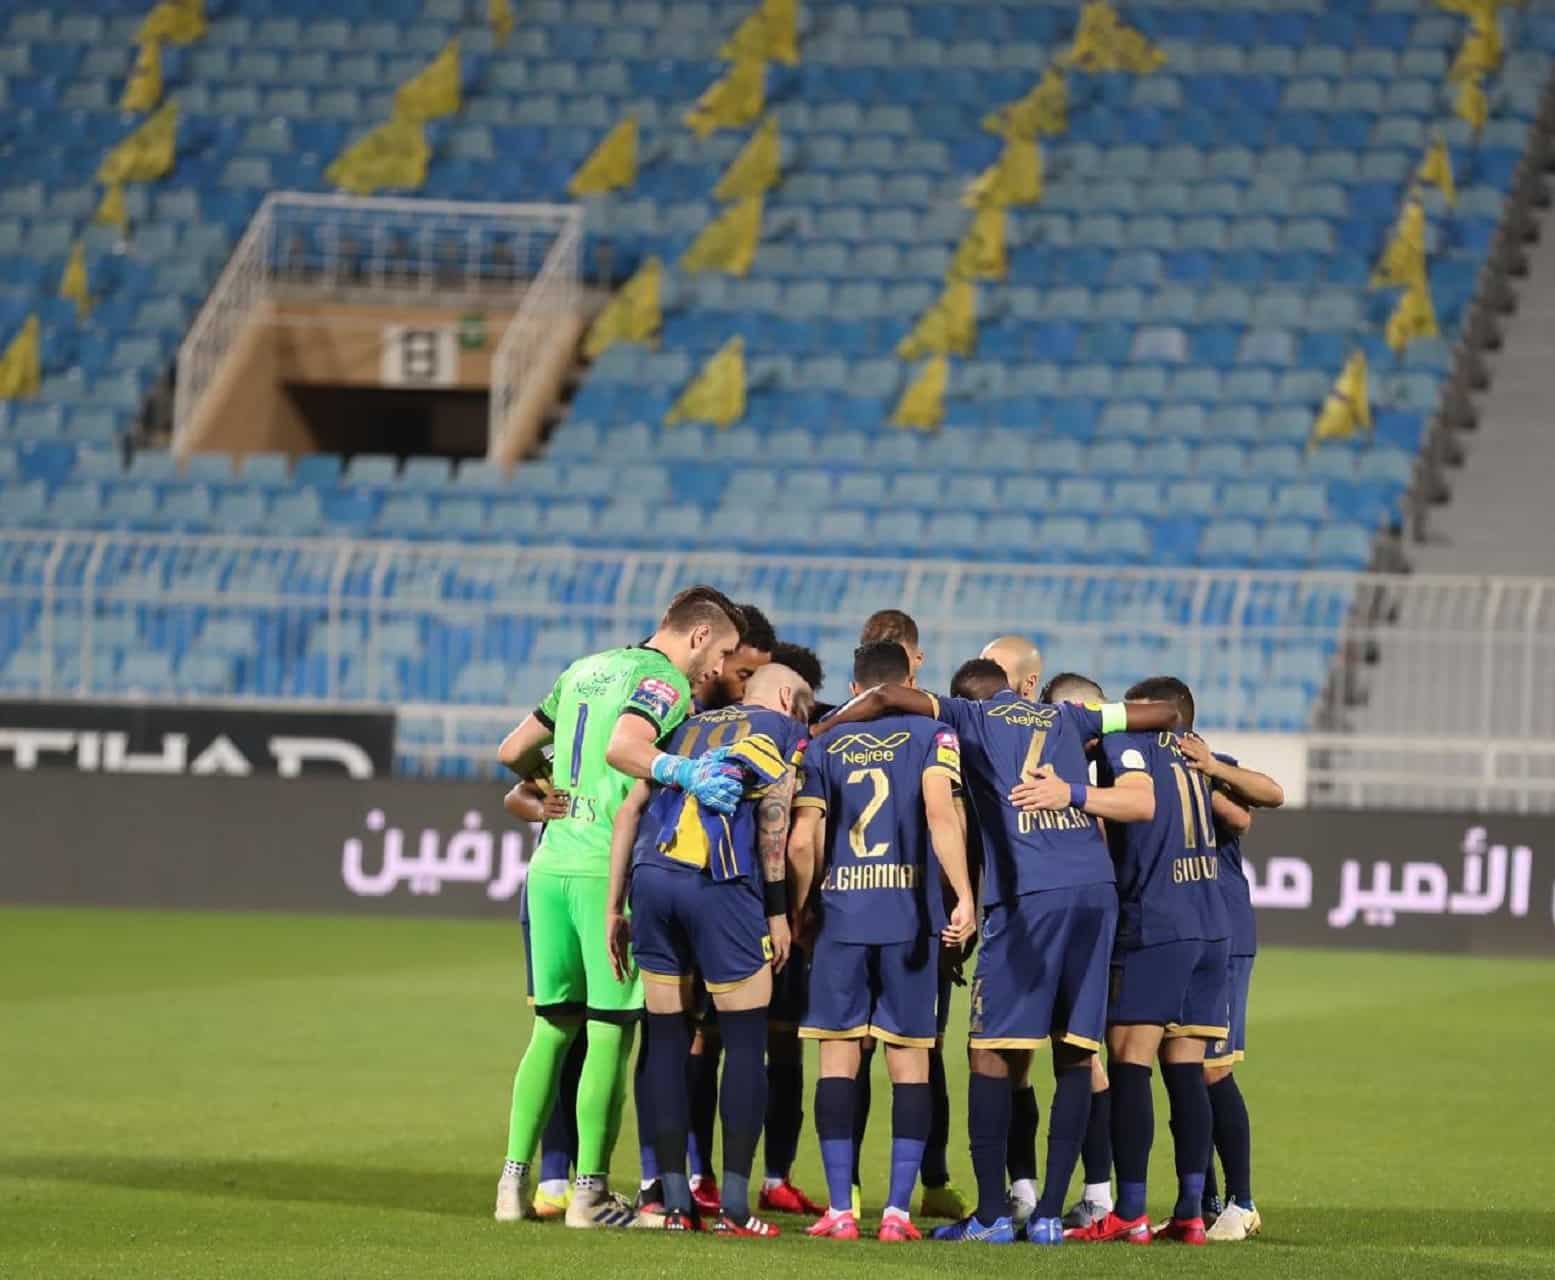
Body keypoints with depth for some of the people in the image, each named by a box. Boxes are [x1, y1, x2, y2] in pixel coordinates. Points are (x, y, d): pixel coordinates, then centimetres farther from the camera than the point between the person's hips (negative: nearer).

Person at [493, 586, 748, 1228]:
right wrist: (683, 772, -36)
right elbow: (622, 747, -25)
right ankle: (589, 1192, -4)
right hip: (609, 868, -7)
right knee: (610, 1031, -3)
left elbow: (513, 752, 24)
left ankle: (514, 1180, 10)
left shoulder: (583, 670, 19)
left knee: (552, 1026, 13)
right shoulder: (665, 682, -6)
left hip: (550, 861, 7)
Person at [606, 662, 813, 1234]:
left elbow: (630, 810, 17)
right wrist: (778, 910, -1)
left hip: (651, 877, 5)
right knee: (745, 1043, 3)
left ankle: (674, 1201, 9)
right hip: (723, 886, -5)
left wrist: (615, 907, 16)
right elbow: (773, 814, -2)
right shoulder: (787, 731, 14)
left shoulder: (689, 727, 27)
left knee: (667, 1040, 10)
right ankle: (734, 1204, -1)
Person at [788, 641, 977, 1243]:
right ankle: (897, 1210, -1)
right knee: (909, 1063, 4)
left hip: (840, 911, 1)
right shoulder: (930, 735, 3)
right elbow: (940, 814, -13)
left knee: (837, 1058, 4)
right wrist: (964, 896, -17)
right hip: (908, 913, -1)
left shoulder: (825, 745, 8)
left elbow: (803, 840, 0)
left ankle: (840, 1210, 0)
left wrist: (797, 909, 13)